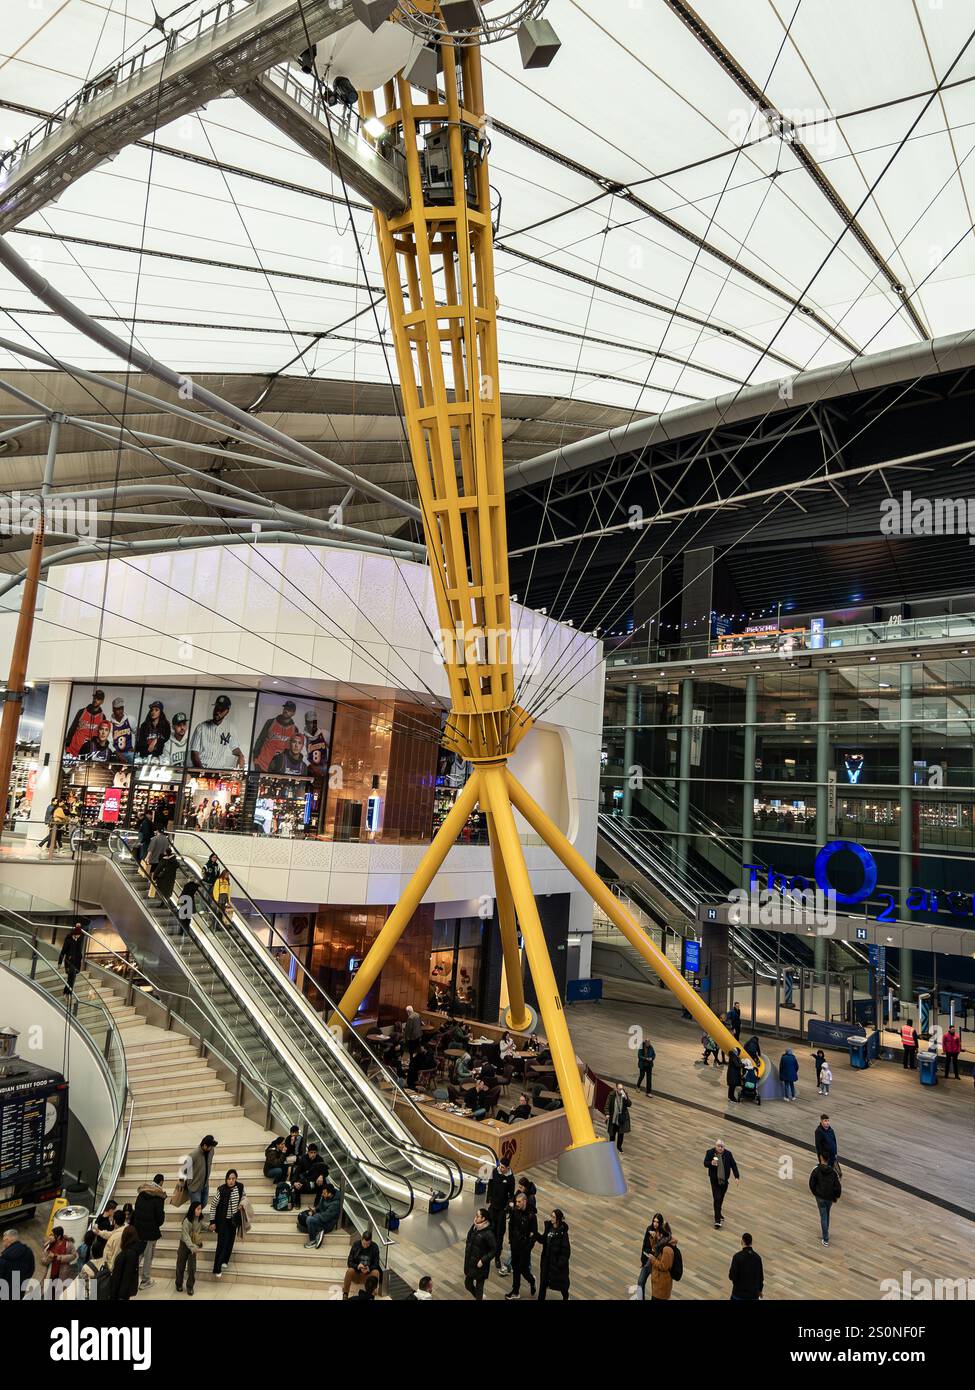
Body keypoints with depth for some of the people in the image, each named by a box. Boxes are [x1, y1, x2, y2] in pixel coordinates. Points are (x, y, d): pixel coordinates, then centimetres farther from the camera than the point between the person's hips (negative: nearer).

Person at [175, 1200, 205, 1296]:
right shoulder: (187, 1220, -25)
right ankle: (179, 1284, 34)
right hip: (184, 1245, -3)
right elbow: (185, 1236, -27)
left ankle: (190, 1286, 16)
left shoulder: (200, 1219, -8)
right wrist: (192, 1247, -36)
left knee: (192, 1267, 1)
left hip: (194, 1246, 3)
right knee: (181, 1266, 12)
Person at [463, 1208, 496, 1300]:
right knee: (468, 1284, 19)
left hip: (480, 1265, -7)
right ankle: (479, 1296, 45)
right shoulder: (474, 1227, -3)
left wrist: (483, 1260, -21)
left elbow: (494, 1249, -19)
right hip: (470, 1262, 7)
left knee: (479, 1286, 9)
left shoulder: (488, 1233, -23)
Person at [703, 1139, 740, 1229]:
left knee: (721, 1198, 16)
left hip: (725, 1180, 3)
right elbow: (705, 1164, -8)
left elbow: (733, 1165, -1)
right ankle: (717, 1220, -3)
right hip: (715, 1180, -3)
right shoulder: (710, 1153, -11)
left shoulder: (728, 1153, -7)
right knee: (717, 1199, -9)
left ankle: (718, 1214, 37)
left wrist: (737, 1177, -6)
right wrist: (711, 1163, -29)